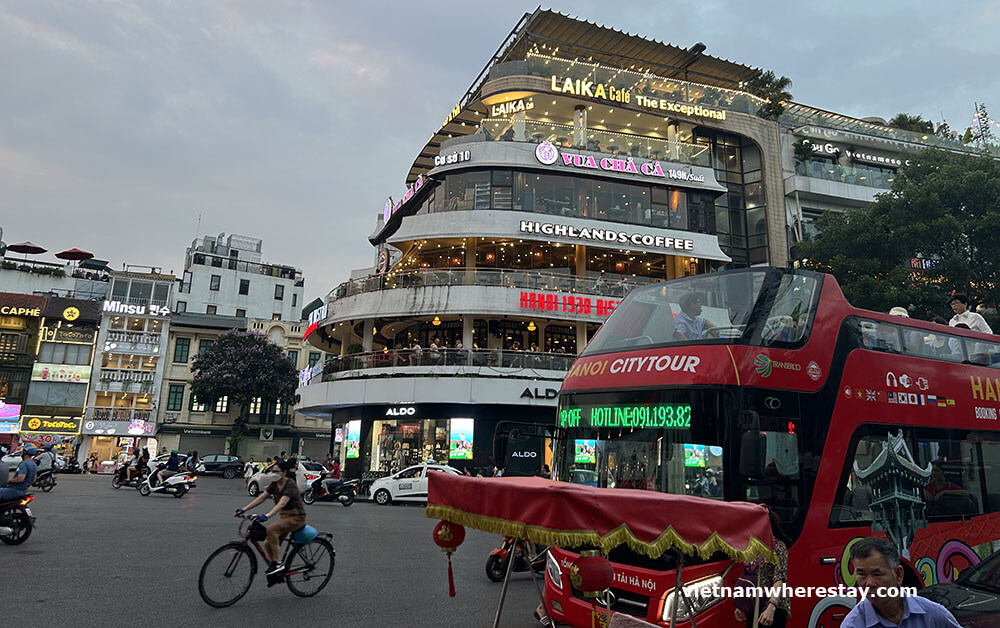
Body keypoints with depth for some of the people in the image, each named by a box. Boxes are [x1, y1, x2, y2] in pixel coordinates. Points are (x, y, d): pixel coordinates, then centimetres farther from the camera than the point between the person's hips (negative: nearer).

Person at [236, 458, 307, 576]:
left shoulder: (290, 485, -20)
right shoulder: (275, 484, 4)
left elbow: (282, 503, -34)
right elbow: (261, 498, 2)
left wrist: (267, 516, -46)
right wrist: (244, 509, -7)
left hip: (296, 518, -8)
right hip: (285, 517, 8)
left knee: (271, 530, -28)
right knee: (267, 545, -2)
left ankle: (277, 564, -17)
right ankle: (277, 572, 15)